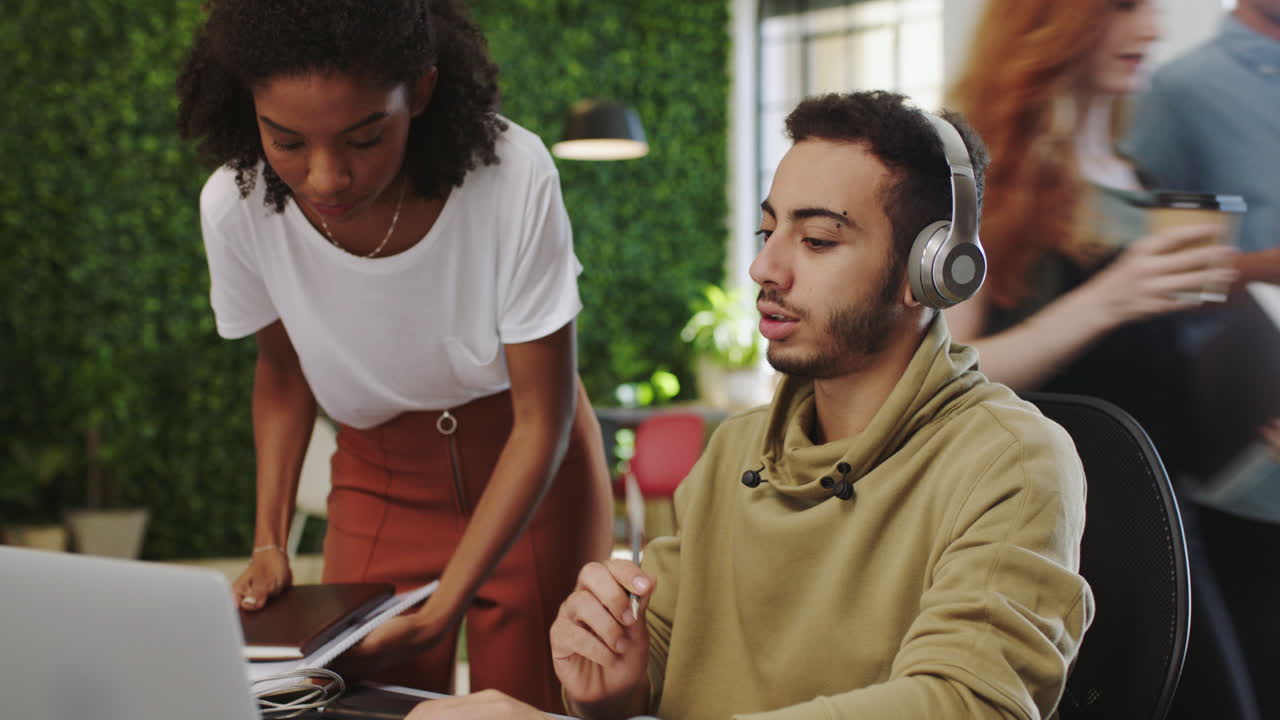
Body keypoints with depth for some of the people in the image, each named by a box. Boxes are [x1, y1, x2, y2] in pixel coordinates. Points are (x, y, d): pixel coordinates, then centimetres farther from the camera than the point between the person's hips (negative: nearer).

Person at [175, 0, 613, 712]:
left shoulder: (514, 175, -31)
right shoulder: (236, 207, -22)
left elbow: (543, 419, -20)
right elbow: (282, 370, 1)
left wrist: (446, 605, -26)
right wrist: (270, 540, -10)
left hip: (533, 466, -2)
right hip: (381, 478, 2)